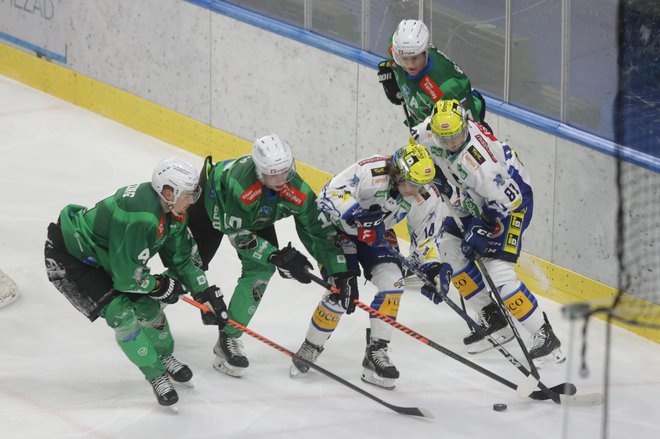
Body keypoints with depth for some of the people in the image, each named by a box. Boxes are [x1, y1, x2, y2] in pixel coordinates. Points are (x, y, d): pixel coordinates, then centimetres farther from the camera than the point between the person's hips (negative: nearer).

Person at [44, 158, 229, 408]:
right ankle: (157, 376, -2)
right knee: (120, 312, -17)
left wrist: (209, 294, 5)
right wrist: (163, 286, -13)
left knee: (147, 302, 7)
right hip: (67, 256, -9)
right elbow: (127, 277, -29)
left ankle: (164, 357, 33)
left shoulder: (172, 212, -6)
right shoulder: (140, 217, -36)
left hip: (102, 254, 9)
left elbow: (181, 260, 8)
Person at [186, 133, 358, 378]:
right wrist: (277, 256, -43)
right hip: (212, 201, -4)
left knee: (261, 268, -8)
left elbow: (319, 230, -22)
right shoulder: (240, 183, -46)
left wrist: (341, 272, -26)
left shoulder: (298, 192, -31)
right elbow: (238, 235, -38)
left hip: (256, 217, 4)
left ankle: (229, 338, 3)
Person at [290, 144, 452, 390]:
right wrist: (357, 215, -47)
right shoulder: (371, 172, -34)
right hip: (338, 225, -5)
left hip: (377, 233, 5)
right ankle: (310, 349, 4)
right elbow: (329, 194, -34)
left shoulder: (427, 198, -15)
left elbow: (423, 239, -1)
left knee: (392, 282, -15)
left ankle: (376, 353, -6)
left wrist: (432, 268, -15)